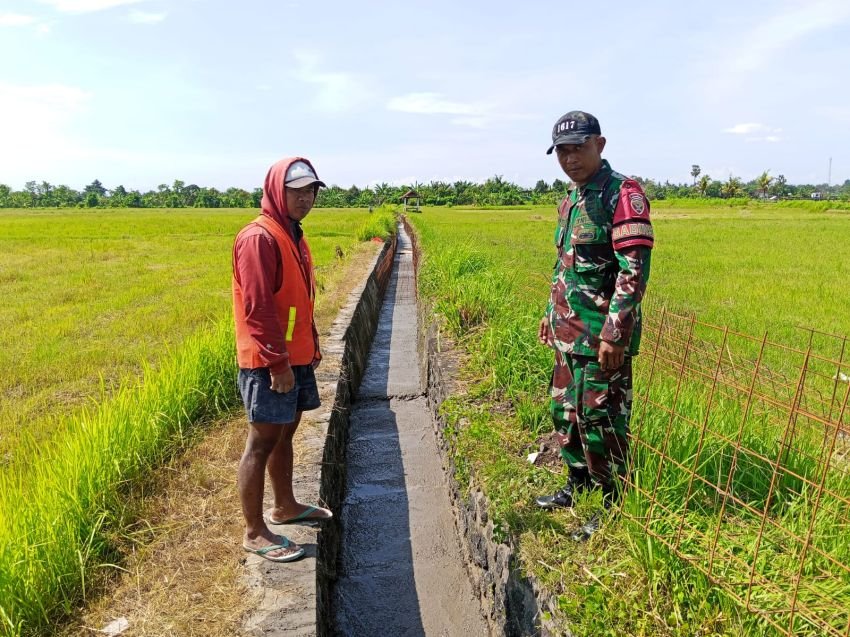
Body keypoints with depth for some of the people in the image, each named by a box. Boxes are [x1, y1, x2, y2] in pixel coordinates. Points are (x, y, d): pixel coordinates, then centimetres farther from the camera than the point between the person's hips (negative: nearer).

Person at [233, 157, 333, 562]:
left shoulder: (294, 236, 14)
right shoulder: (259, 238, -16)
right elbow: (257, 308, -21)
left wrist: (312, 347, 19)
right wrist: (278, 363, -21)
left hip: (295, 357, 9)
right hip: (269, 363, -9)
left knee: (285, 433, 20)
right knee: (262, 442, 0)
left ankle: (285, 507, 36)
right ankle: (255, 533, 13)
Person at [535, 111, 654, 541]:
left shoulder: (622, 195, -13)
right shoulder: (570, 200, 14)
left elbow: (634, 270, -19)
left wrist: (615, 333, -22)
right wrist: (552, 314, 22)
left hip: (601, 335, -9)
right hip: (568, 332, 9)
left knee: (600, 421, 0)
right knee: (565, 410, 18)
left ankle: (613, 506, 17)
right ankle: (578, 485, 37)